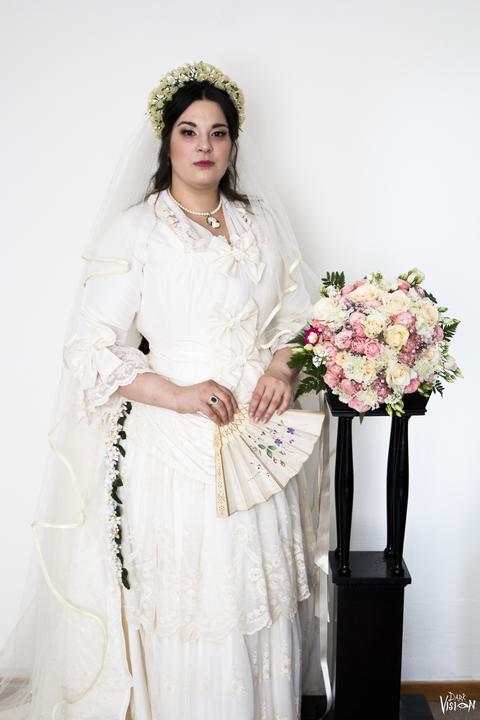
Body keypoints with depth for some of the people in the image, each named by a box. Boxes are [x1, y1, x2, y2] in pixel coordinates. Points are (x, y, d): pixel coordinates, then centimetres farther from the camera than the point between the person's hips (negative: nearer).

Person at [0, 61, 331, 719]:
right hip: (175, 446, -4)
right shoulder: (133, 230, -3)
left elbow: (298, 313, 15)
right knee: (187, 609, 1)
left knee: (261, 595, 10)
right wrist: (177, 393, -18)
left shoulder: (261, 221, 12)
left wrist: (284, 369, -5)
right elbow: (90, 349, -6)